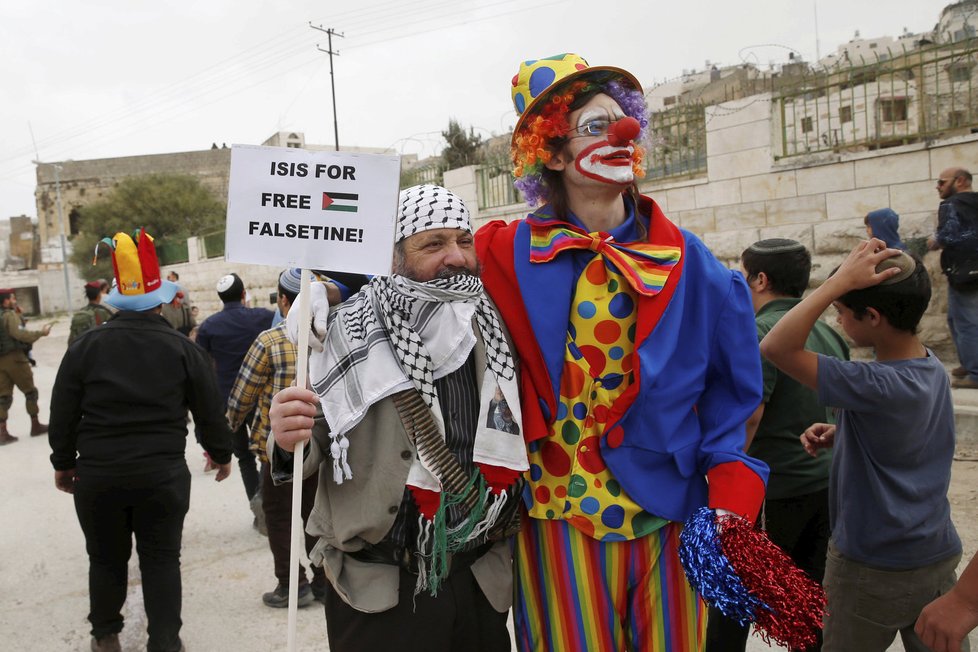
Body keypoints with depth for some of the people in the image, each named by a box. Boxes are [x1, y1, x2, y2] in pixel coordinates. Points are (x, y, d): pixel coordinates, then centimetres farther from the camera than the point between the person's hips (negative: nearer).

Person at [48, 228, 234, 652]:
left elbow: (63, 413, 2)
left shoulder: (85, 347, -3)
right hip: (163, 474, -1)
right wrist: (221, 454, 16)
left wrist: (63, 462, 15)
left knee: (106, 557, 18)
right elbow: (209, 412, 1)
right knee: (162, 560, 9)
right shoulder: (182, 349, -4)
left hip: (98, 474, 1)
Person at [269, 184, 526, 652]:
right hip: (377, 590, -3)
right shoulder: (352, 332, -9)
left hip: (481, 581, 4)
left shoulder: (498, 331, 1)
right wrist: (289, 441, -25)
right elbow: (312, 446, -5)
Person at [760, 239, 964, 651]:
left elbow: (775, 347, -34)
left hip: (875, 569, -7)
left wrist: (840, 281, -32)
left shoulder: (879, 386, -30)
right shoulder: (932, 368, -2)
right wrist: (839, 436, -2)